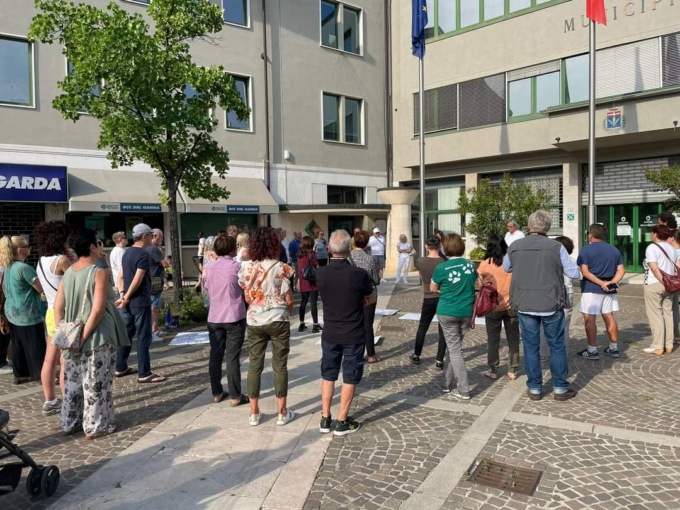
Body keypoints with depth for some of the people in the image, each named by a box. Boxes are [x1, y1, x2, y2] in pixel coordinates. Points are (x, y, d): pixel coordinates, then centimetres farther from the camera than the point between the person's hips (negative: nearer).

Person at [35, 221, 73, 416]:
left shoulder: (42, 261, 8)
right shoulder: (61, 260, -16)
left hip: (51, 312, 8)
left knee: (50, 359, 12)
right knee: (66, 362, -3)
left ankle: (50, 401, 21)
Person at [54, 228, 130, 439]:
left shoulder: (68, 274, 6)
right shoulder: (99, 273, -14)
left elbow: (58, 307, 6)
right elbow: (97, 310, -21)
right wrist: (84, 336, -15)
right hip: (96, 338, -7)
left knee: (73, 382, 17)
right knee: (95, 383, 4)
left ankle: (70, 423, 28)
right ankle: (96, 426, 13)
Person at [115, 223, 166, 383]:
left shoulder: (127, 252, 13)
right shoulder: (144, 254, -16)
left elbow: (121, 277, 11)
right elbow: (137, 281, -20)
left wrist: (122, 295, 1)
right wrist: (126, 298, -10)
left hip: (129, 301, 9)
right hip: (140, 302, -9)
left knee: (126, 334, 16)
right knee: (143, 337, -4)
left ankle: (120, 368, 24)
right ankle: (144, 373, -1)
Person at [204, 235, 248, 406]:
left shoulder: (210, 268, 4)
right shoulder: (237, 266, -10)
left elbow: (208, 290, 13)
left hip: (214, 318, 4)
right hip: (234, 317, -4)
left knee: (215, 356, 12)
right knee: (232, 358, 0)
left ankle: (217, 393, 19)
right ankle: (235, 396, 5)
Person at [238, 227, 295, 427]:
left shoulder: (246, 267, -2)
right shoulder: (279, 267, -11)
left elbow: (247, 298, 6)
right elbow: (289, 300, -7)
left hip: (254, 321, 3)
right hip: (278, 320, -3)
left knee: (254, 365, 11)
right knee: (280, 366, 8)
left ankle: (254, 413, 18)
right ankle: (282, 413, 16)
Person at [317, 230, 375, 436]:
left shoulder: (321, 274, -9)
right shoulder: (359, 274, -19)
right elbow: (372, 299, -2)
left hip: (330, 333, 3)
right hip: (353, 335, -3)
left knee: (328, 375, 17)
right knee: (350, 378, 9)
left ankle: (325, 419, 24)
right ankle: (342, 422, 17)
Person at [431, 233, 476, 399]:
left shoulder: (441, 268, -12)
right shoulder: (470, 265, 0)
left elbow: (433, 289, 1)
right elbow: (476, 285, 15)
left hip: (447, 312, -4)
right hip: (466, 312, 4)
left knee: (454, 349, 3)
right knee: (454, 347, 16)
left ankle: (463, 390, 4)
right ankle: (447, 383, 25)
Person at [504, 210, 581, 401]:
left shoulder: (515, 247, -1)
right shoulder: (556, 247, -10)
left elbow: (506, 268, 16)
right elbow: (574, 273, -4)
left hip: (525, 305, 2)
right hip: (551, 305, -2)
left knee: (531, 347, 11)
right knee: (557, 346, 12)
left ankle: (534, 389, 17)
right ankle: (560, 388, 20)